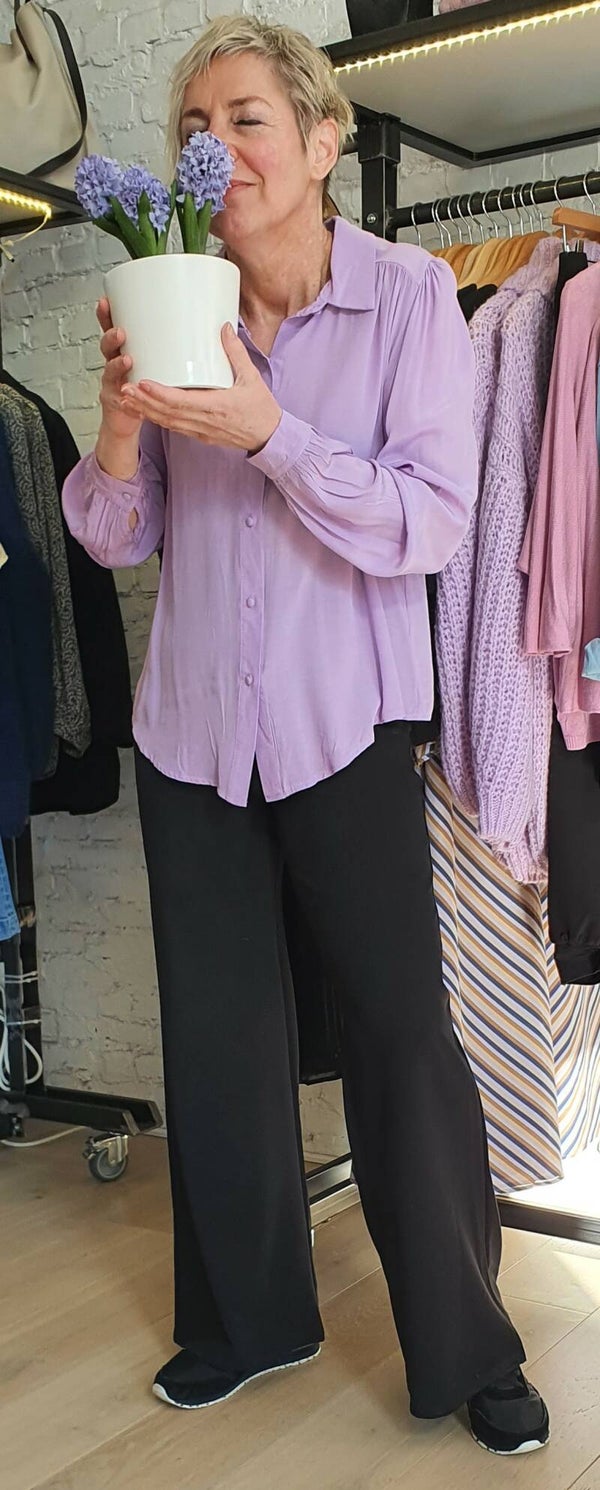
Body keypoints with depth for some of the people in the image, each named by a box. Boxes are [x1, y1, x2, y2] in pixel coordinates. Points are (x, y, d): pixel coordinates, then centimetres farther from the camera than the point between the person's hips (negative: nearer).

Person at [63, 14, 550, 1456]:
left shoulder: (410, 295, -6)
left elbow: (430, 523, -14)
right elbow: (119, 539, 6)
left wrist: (268, 432, -24)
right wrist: (119, 430, -14)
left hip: (344, 728, -4)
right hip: (191, 728, 4)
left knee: (403, 1032, 1)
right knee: (218, 1036, 13)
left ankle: (466, 1350, 20)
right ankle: (249, 1317, 33)